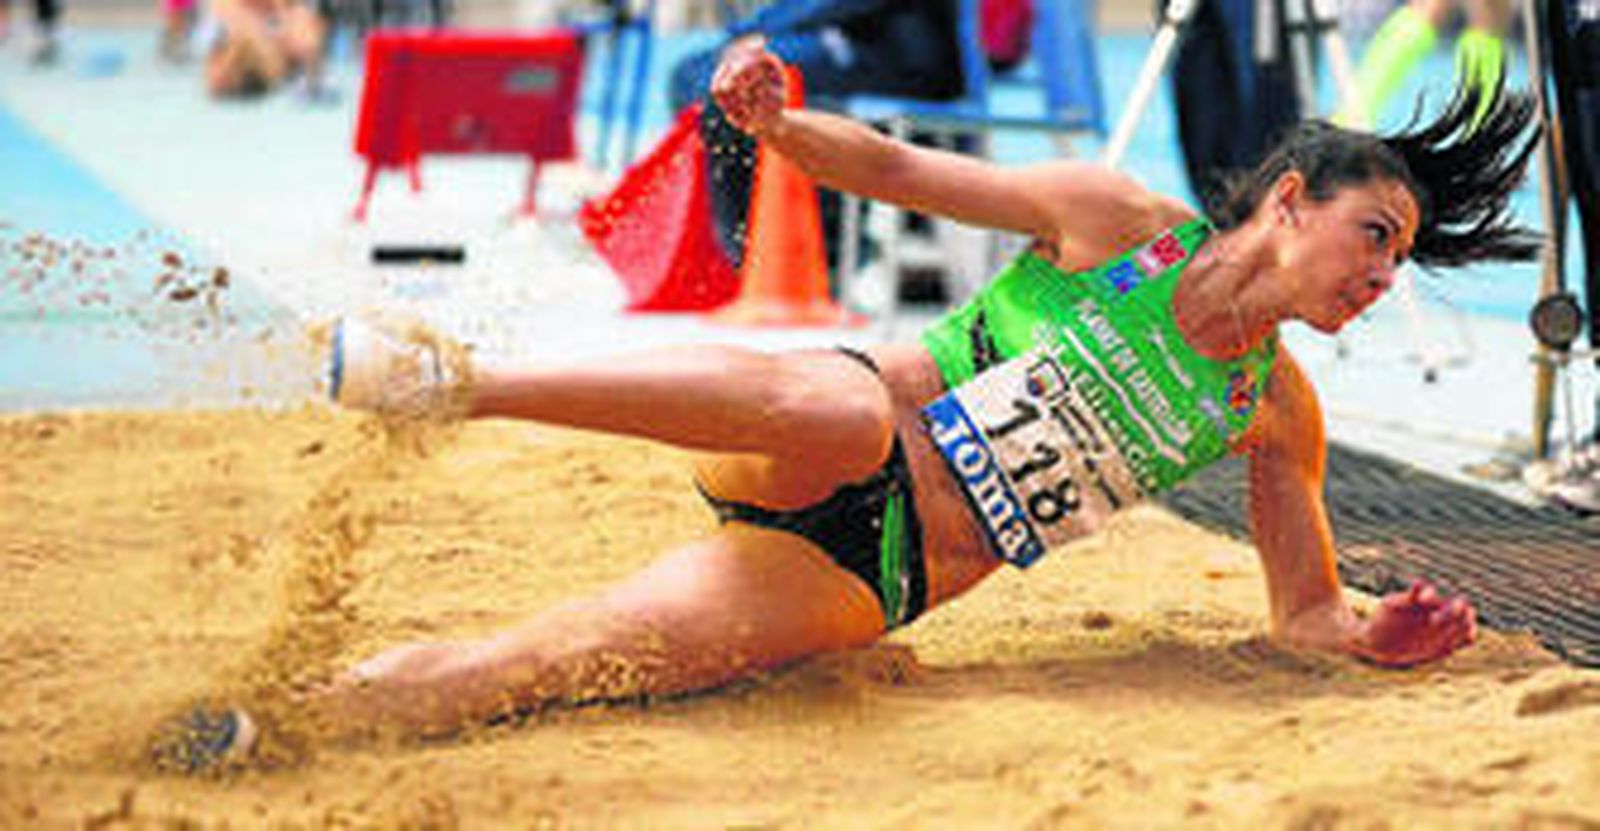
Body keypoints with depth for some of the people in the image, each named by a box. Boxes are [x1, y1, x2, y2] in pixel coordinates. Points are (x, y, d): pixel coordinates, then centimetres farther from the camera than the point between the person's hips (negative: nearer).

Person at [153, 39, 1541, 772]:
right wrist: (782, 123, -20)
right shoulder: (1119, 221, -1)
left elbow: (1305, 612, 17)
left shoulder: (1279, 415, 10)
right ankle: (451, 382, -30)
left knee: (539, 665, -22)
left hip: (871, 580, 2)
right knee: (837, 405, -42)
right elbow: (892, 168, 0)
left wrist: (1377, 634, -6)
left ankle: (237, 732, -23)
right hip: (822, 455, -2)